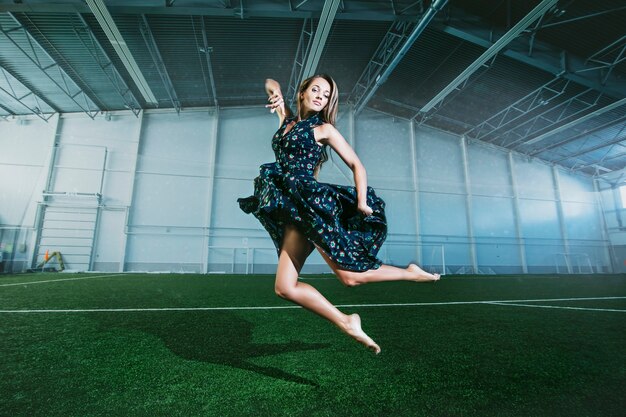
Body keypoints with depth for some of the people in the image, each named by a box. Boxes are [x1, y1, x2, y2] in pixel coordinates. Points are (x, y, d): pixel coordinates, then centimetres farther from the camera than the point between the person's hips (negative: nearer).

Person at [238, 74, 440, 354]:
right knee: (285, 287, -4)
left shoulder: (324, 129, 7)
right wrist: (276, 94, 12)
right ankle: (346, 323, 4)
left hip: (312, 203, -6)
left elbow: (356, 165, 3)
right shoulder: (287, 120, 22)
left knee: (350, 276, -8)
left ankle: (411, 273, 15)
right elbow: (271, 84, 35)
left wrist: (362, 202, -10)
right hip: (291, 208, 6)